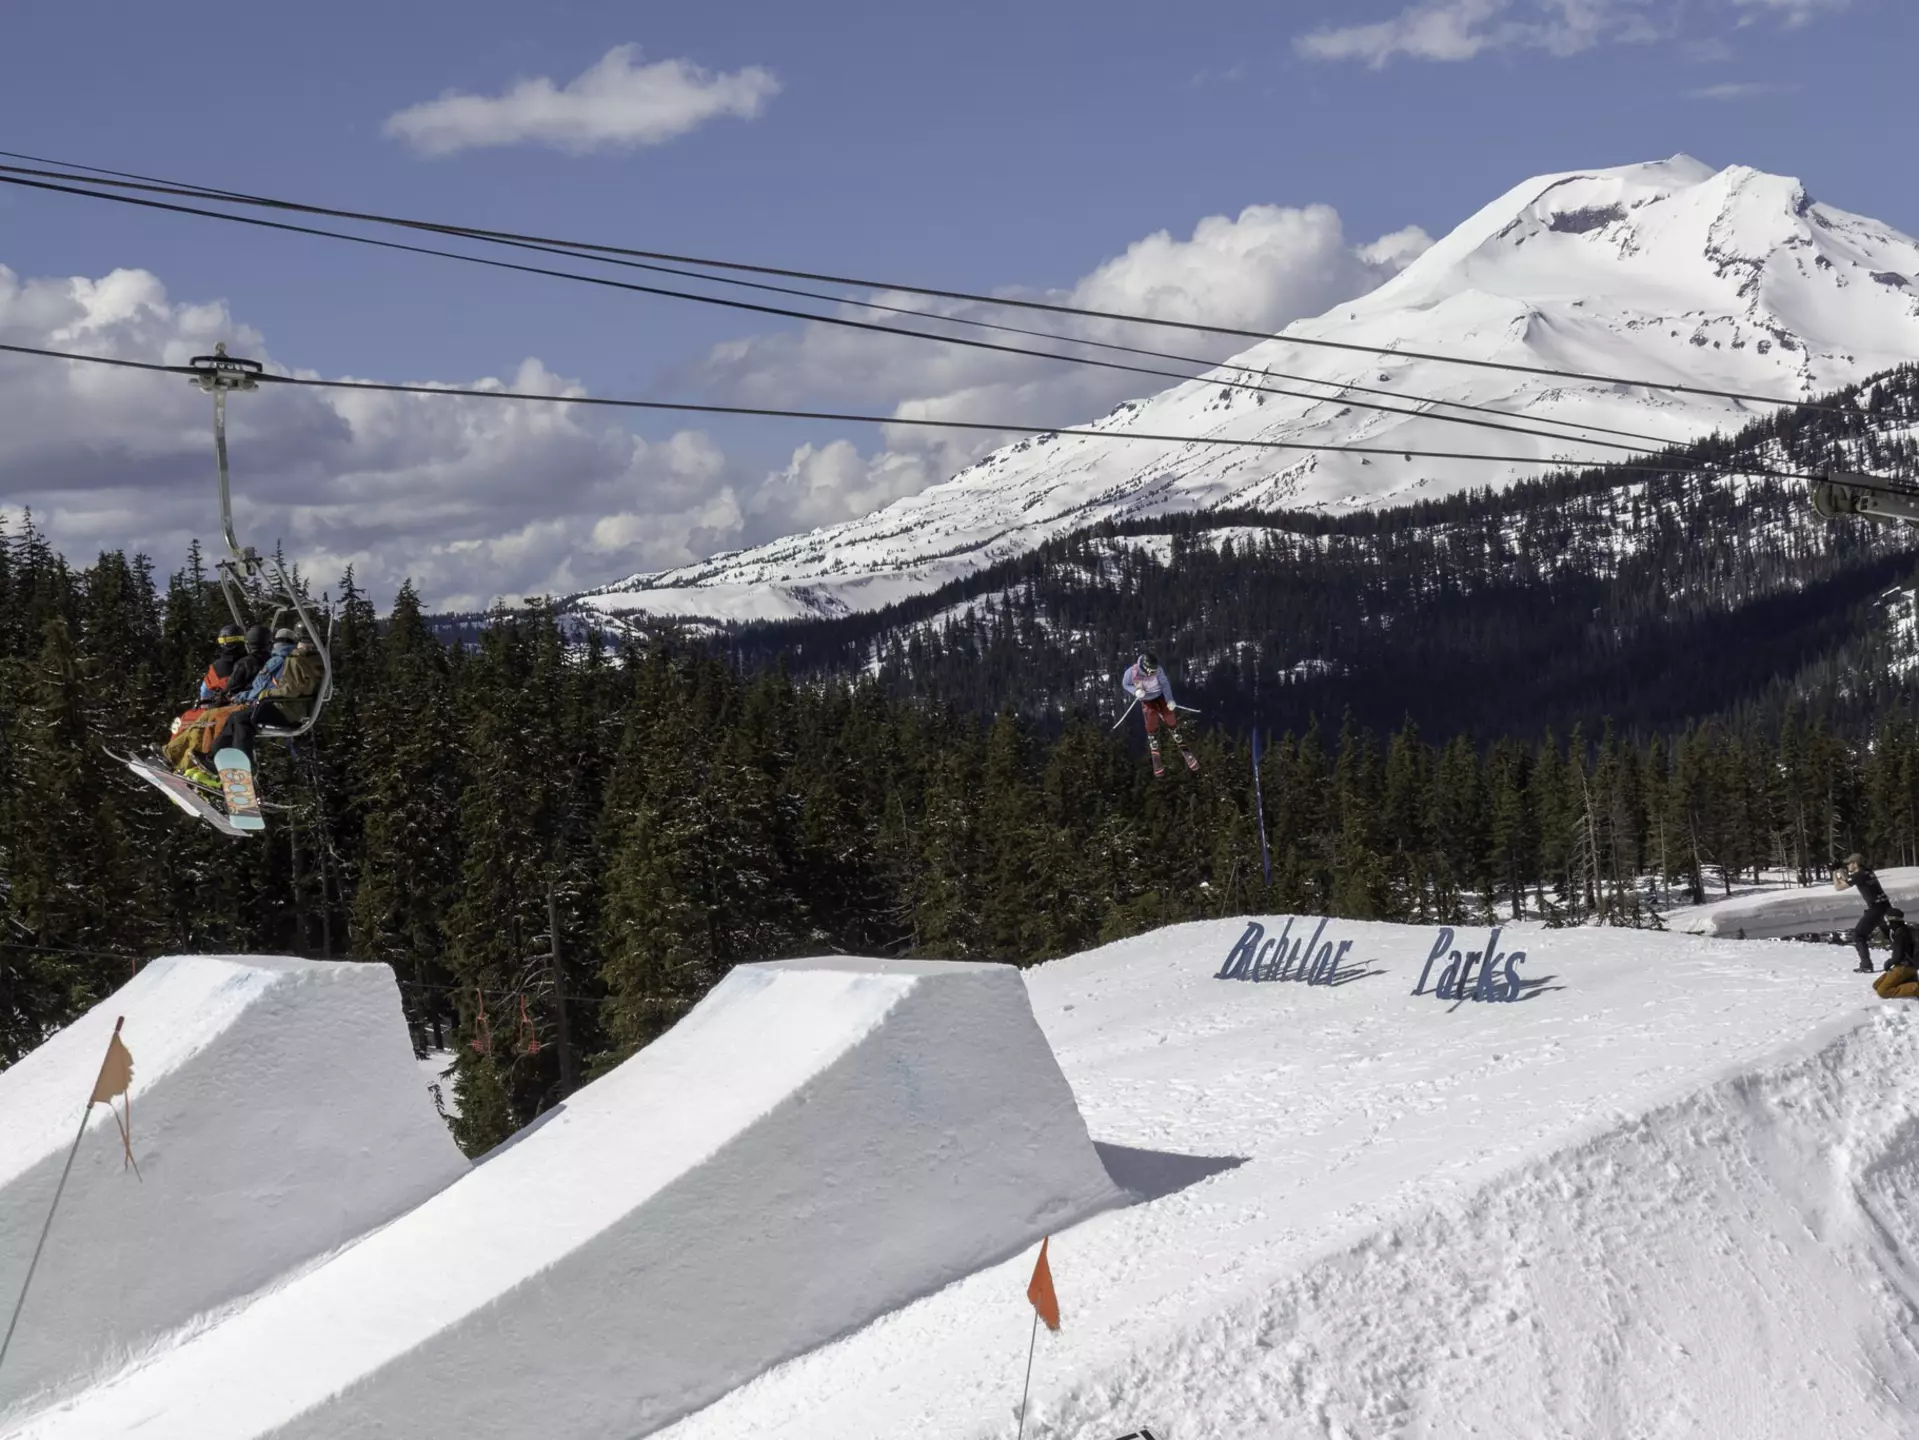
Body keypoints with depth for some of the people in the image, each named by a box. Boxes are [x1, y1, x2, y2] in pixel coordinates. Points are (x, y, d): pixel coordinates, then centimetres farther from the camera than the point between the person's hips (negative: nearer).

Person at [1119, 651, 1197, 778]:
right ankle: (1156, 760, 13)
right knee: (1152, 729, -4)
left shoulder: (1157, 670, -29)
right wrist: (1135, 691, -28)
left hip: (1161, 698, 0)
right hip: (1146, 702, 0)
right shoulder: (1132, 672, -31)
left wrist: (1170, 700, -16)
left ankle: (1185, 752, 14)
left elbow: (1165, 684, -11)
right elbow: (1125, 684, -10)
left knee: (1172, 723, -1)